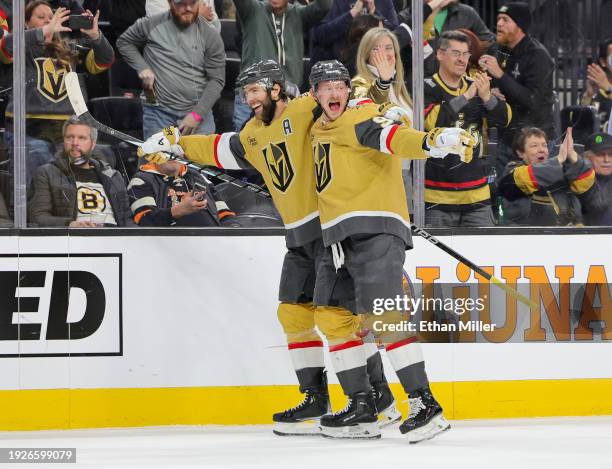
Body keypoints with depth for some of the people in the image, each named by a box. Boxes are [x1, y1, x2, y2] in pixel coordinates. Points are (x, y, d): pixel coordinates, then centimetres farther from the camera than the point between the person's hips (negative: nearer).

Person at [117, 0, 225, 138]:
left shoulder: (210, 35, -2)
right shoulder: (152, 25, -3)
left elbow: (217, 80, -2)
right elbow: (124, 42, 13)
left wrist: (197, 114, -12)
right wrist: (142, 68, -4)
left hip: (199, 112, 1)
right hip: (158, 112, -1)